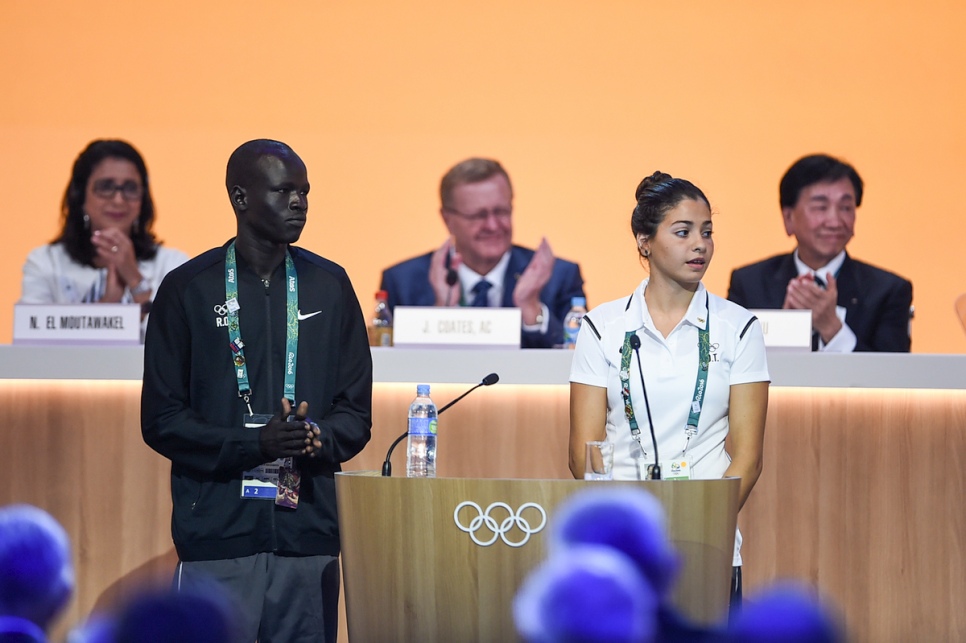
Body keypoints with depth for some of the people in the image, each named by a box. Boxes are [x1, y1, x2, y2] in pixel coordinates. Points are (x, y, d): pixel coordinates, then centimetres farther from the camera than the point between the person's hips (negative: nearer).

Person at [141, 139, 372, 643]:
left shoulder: (329, 286, 13)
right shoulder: (188, 289, 4)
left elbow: (355, 413, 13)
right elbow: (161, 421, 0)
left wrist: (319, 439, -10)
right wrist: (255, 442, -15)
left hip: (309, 531, 3)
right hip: (218, 530, -3)